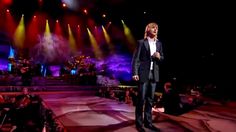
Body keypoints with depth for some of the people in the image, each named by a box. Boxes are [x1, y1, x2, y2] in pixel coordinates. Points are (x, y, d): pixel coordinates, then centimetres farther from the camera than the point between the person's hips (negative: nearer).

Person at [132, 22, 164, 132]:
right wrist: (134, 73, -16)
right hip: (143, 74, -5)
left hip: (154, 74, 5)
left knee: (150, 99, 10)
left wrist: (159, 57, -7)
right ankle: (139, 123, 11)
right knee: (141, 99, -1)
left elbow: (162, 59, 16)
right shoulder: (141, 42, -1)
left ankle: (148, 122, 20)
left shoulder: (159, 43, 14)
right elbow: (135, 59, -7)